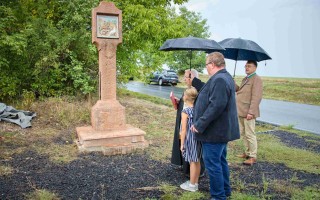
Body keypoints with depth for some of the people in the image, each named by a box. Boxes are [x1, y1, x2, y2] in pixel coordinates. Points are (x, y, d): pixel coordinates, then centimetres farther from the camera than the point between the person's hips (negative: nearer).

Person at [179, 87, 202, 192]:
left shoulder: (185, 111, -15)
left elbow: (184, 130, -15)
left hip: (190, 139, -6)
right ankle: (195, 182, 27)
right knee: (197, 161, 14)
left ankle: (192, 185, 14)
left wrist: (182, 143, -8)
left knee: (192, 161, 2)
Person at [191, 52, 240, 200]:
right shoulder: (225, 77, 13)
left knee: (213, 164, 1)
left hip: (214, 132, -11)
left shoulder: (219, 80, -22)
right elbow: (208, 92, 22)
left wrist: (200, 124, -24)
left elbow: (216, 106, -29)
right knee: (221, 161, 22)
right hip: (223, 130, 11)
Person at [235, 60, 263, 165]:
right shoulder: (245, 79, 16)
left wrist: (251, 112, -24)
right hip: (241, 111, 9)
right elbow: (240, 90, 20)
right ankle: (247, 152, 31)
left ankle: (253, 157, 10)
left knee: (250, 135, -1)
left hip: (248, 112, -9)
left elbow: (256, 97, -19)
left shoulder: (256, 79, -12)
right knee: (243, 133, 17)